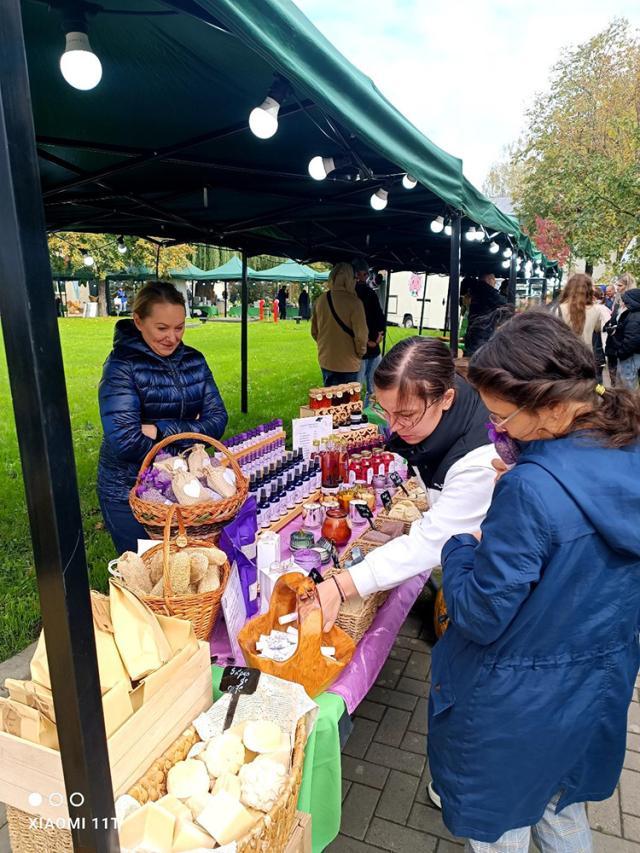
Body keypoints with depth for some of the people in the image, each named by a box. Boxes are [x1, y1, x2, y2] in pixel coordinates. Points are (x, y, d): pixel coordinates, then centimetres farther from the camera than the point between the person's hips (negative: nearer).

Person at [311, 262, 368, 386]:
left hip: (325, 361, 6)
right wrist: (360, 353, 2)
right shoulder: (353, 302, -19)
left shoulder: (320, 301, -2)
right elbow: (361, 334, -17)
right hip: (347, 364, -5)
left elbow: (314, 331, 8)